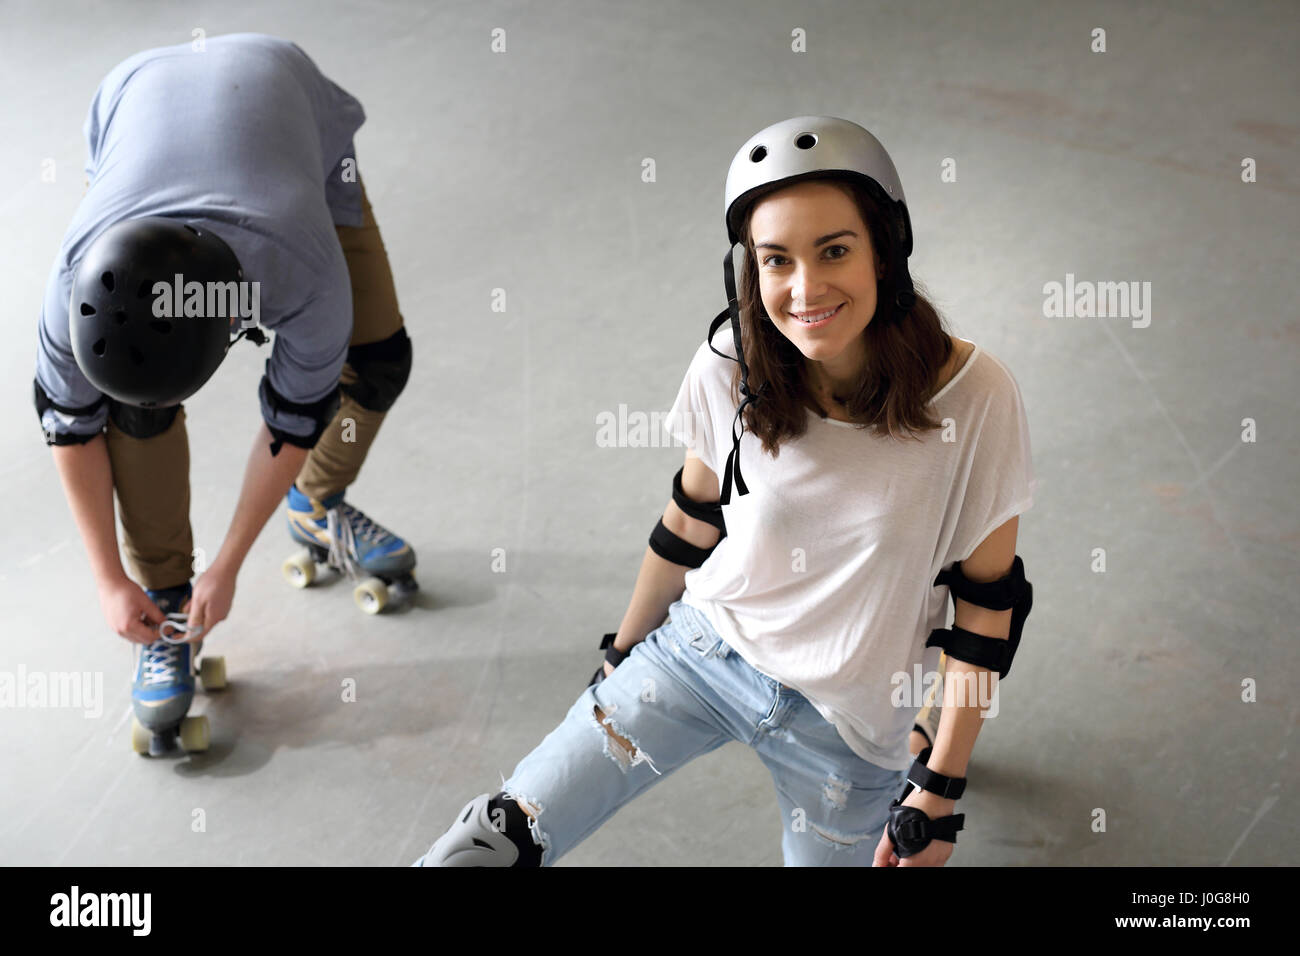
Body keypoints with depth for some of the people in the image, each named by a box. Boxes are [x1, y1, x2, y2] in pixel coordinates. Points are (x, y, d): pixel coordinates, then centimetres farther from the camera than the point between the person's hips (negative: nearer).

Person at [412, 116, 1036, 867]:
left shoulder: (974, 397, -20)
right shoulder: (730, 371, -12)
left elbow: (988, 597, -11)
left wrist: (941, 791, -9)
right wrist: (625, 651, 16)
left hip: (847, 721, -1)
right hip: (697, 651, 2)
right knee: (488, 847, -7)